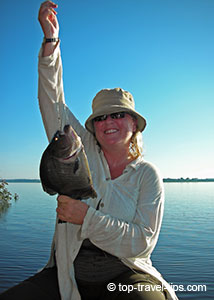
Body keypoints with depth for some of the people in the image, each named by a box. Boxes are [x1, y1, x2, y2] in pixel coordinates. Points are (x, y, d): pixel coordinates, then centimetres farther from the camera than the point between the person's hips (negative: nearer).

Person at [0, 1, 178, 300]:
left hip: (123, 275, -2)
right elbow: (53, 102, -3)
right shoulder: (82, 150, -1)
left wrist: (87, 217, -23)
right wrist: (51, 40, -9)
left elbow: (143, 241, -12)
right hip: (66, 275, 3)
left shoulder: (147, 175, -6)